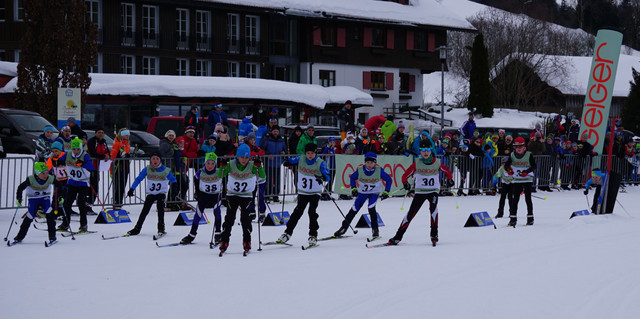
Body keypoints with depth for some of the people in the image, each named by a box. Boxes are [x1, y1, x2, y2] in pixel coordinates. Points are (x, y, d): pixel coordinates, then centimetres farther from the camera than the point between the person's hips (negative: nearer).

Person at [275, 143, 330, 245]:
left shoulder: (320, 163, -12)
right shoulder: (300, 160, -3)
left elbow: (328, 176, -16)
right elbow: (290, 161, 11)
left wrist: (322, 178, -38)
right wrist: (287, 162, -12)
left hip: (315, 193, -2)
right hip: (302, 192, 2)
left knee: (312, 212, -13)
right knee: (298, 212, -1)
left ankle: (313, 236, -5)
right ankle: (287, 233, 8)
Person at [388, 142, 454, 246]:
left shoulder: (436, 163, -1)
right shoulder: (417, 163, -3)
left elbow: (447, 171, 17)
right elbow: (405, 175, 0)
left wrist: (449, 180, 1)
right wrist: (405, 183, -20)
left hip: (433, 191, 0)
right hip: (420, 191, 0)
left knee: (433, 208, -28)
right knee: (410, 214, -4)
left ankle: (434, 235, -19)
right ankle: (398, 237, 4)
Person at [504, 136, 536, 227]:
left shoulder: (528, 155, -4)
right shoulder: (512, 155, 3)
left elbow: (534, 166, -5)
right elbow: (506, 165, 6)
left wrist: (527, 172, -21)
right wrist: (508, 169, -17)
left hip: (527, 179, -2)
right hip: (517, 180, 2)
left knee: (528, 199, -1)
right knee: (514, 199, -2)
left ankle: (530, 218, 6)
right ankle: (513, 218, 2)